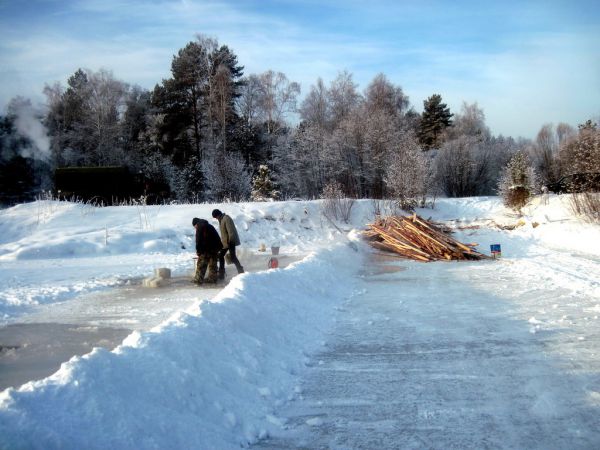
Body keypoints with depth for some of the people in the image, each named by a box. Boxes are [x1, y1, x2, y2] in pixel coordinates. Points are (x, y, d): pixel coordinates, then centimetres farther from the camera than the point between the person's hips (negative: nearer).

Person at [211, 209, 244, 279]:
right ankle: (221, 273, 15)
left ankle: (241, 271, 3)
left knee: (233, 257, -8)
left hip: (230, 241, -10)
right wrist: (222, 240, 15)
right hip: (225, 242, 10)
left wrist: (230, 240, -24)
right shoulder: (221, 220, 13)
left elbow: (230, 231, -23)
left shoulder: (226, 219, -17)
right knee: (221, 255, 10)